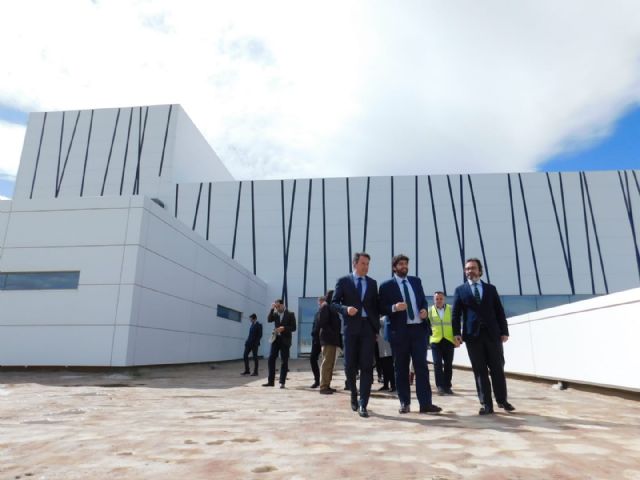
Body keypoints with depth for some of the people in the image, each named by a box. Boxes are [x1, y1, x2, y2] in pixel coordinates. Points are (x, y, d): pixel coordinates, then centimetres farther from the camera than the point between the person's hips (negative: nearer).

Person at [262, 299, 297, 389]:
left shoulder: (290, 314, -1)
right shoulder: (275, 314, 11)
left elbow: (293, 328, -4)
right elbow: (269, 320, -6)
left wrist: (284, 328, -18)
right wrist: (272, 309, -12)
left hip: (285, 340, -4)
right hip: (276, 339, 4)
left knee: (284, 361, -1)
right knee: (271, 359, 1)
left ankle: (282, 382, 5)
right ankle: (271, 381, 9)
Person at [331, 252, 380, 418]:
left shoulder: (372, 283, 12)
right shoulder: (343, 281, 3)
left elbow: (375, 306, 13)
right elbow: (334, 303, 0)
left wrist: (377, 327, 7)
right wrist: (346, 309, -19)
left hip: (368, 327, 2)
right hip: (351, 327, -2)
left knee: (367, 365, -4)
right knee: (350, 365, 5)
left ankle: (363, 404, 0)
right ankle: (354, 395, 30)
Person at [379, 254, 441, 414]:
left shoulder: (416, 281, 13)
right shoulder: (386, 286, -2)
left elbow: (423, 300, 19)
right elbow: (382, 309, -5)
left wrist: (424, 310, -2)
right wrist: (394, 308, -22)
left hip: (419, 328, 3)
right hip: (399, 331, -3)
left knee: (422, 366, 2)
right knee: (401, 368, 5)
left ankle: (426, 403, 6)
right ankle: (404, 403, 16)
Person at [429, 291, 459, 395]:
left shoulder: (451, 309, 5)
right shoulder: (430, 311, 4)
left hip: (449, 341, 1)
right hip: (436, 341, -1)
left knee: (448, 365, 6)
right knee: (437, 364, -6)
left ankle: (447, 386, 16)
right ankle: (440, 386, 0)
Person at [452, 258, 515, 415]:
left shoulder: (490, 288, 12)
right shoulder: (460, 290, 7)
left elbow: (499, 311, 10)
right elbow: (455, 313, 1)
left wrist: (504, 331, 2)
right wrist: (456, 333, -9)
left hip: (492, 334, 1)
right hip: (473, 335, -1)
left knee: (498, 369, 6)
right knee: (480, 371, 1)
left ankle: (502, 400, 21)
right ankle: (486, 404, 7)